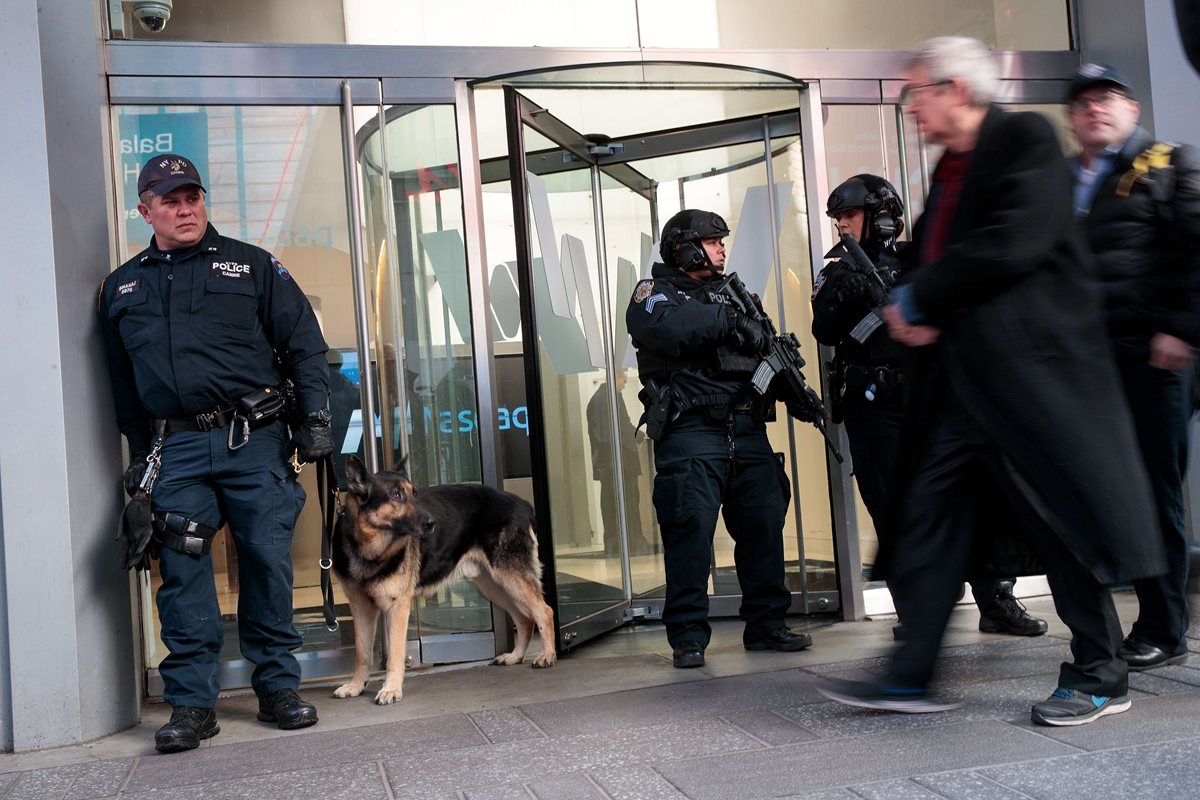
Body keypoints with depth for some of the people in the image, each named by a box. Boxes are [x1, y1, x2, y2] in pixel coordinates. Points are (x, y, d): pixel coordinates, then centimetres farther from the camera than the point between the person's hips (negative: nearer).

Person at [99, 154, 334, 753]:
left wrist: (315, 418, -3)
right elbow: (122, 382, 21)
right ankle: (191, 704, 9)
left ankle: (278, 688, 13)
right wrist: (138, 454, 17)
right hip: (175, 450, 2)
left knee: (269, 562, 0)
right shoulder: (122, 287, 16)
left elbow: (304, 344, 5)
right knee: (183, 574, 0)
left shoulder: (251, 266, 8)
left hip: (255, 440, -2)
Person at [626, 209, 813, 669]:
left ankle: (766, 624, 17)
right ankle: (688, 637, 0)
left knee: (764, 524, 5)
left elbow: (763, 346, 24)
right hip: (691, 432, -6)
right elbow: (662, 325, -19)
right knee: (691, 530, -8)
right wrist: (726, 320, -18)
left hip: (747, 431, 6)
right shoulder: (656, 292, 5)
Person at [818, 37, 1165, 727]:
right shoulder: (949, 172, 19)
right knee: (929, 514, 4)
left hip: (1030, 367, -8)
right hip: (963, 376, 9)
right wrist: (915, 311, -1)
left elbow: (1013, 244, -20)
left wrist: (919, 299, -11)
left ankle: (1101, 676, 14)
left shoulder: (1025, 140, -6)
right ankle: (912, 676, 9)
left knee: (1063, 515, 0)